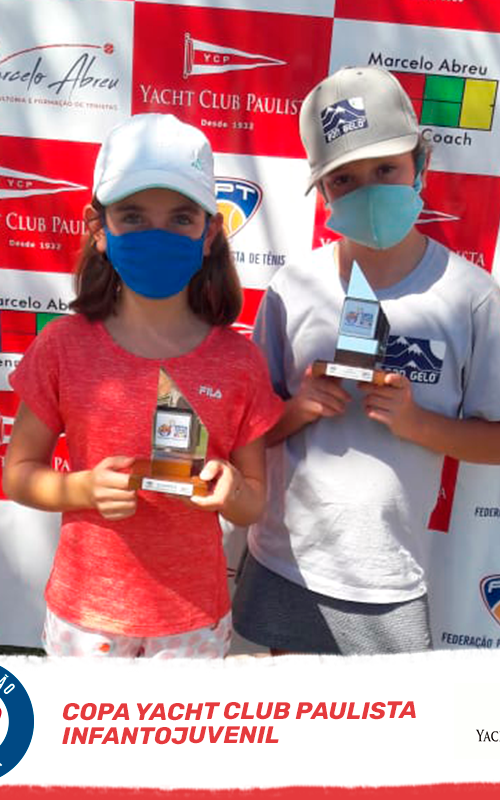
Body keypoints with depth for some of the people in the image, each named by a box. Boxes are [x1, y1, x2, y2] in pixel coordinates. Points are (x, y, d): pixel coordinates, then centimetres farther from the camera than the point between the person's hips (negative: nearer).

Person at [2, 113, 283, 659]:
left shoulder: (238, 362, -9)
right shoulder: (65, 345, -10)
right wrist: (83, 488, -19)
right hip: (84, 609, 0)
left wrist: (229, 493, -22)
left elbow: (253, 504, -1)